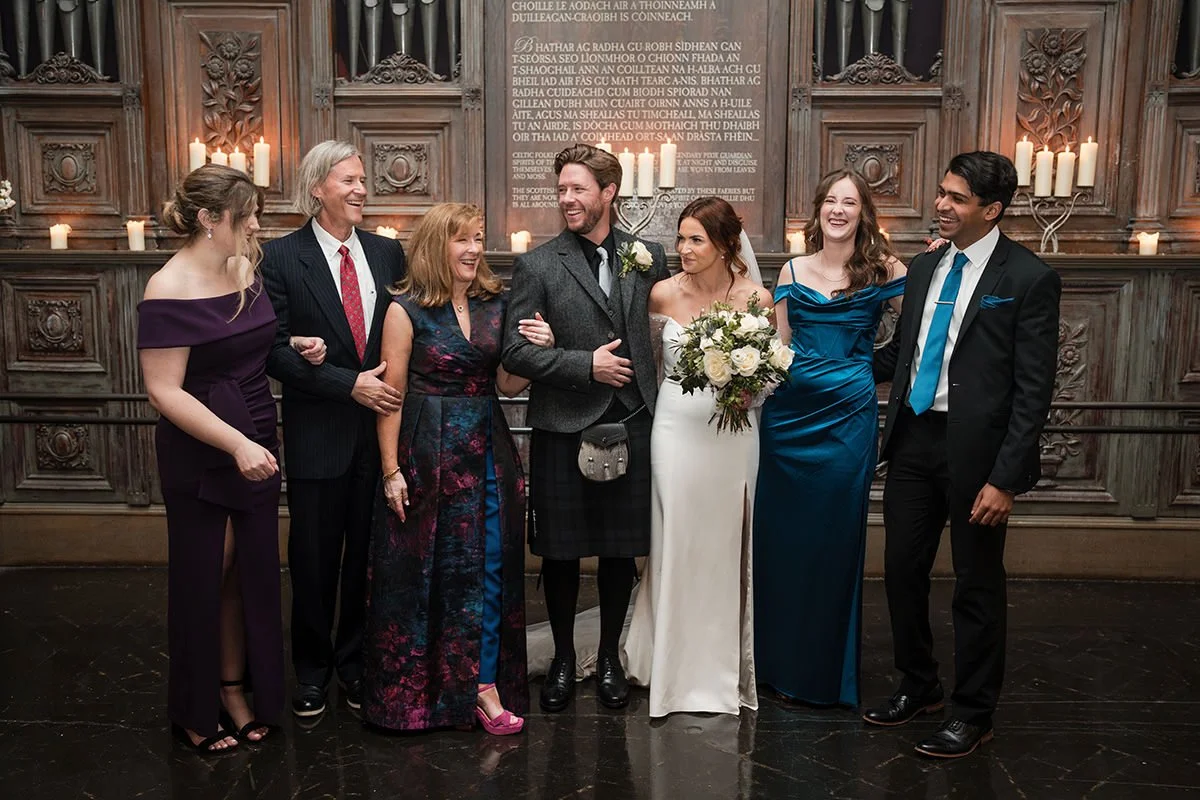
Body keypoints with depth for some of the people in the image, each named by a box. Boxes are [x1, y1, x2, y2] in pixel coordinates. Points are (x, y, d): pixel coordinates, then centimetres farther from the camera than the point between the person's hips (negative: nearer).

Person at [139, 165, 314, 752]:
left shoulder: (245, 268, 3)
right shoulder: (169, 291, -18)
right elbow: (163, 391, -20)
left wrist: (296, 346, 0)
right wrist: (236, 444, -25)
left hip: (256, 445, 6)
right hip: (200, 458, -6)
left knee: (251, 574, 13)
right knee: (202, 581, 8)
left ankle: (235, 689, 32)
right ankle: (194, 711, 28)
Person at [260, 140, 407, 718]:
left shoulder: (387, 252, 7)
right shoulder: (282, 257, -4)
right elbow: (276, 351, -10)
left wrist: (394, 388, -7)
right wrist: (349, 383, -17)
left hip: (380, 427, 3)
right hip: (318, 432, -3)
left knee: (369, 554, 12)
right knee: (314, 560, 9)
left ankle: (358, 662, 31)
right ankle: (312, 669, 29)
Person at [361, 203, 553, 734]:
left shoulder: (494, 305, 8)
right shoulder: (407, 309, -5)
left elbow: (507, 385, 12)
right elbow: (391, 394, -7)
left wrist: (536, 350, -6)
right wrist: (391, 469, -10)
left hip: (487, 451, 4)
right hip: (427, 452, -4)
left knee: (488, 566, 5)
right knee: (421, 571, 6)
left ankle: (484, 687, 14)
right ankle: (411, 690, 23)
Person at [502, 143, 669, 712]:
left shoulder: (649, 257, 6)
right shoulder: (536, 265, -2)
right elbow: (515, 352, -7)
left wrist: (654, 396, 4)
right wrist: (586, 364, -15)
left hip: (631, 426, 2)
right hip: (564, 431, -2)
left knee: (621, 552, 11)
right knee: (561, 553, 9)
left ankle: (610, 658, 31)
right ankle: (563, 659, 29)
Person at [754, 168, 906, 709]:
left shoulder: (882, 271, 3)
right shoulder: (793, 272, 9)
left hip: (849, 415, -2)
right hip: (790, 412, 2)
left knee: (836, 537, 5)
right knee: (782, 533, 8)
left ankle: (828, 671, 22)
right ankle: (782, 660, 26)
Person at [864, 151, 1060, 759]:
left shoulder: (1028, 279, -9)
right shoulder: (924, 268, 10)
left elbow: (1033, 390, -11)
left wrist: (1006, 479, -16)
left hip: (975, 448, -6)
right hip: (913, 437, 6)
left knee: (977, 585, 7)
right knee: (902, 570, 13)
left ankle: (973, 713, 25)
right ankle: (917, 686, 34)